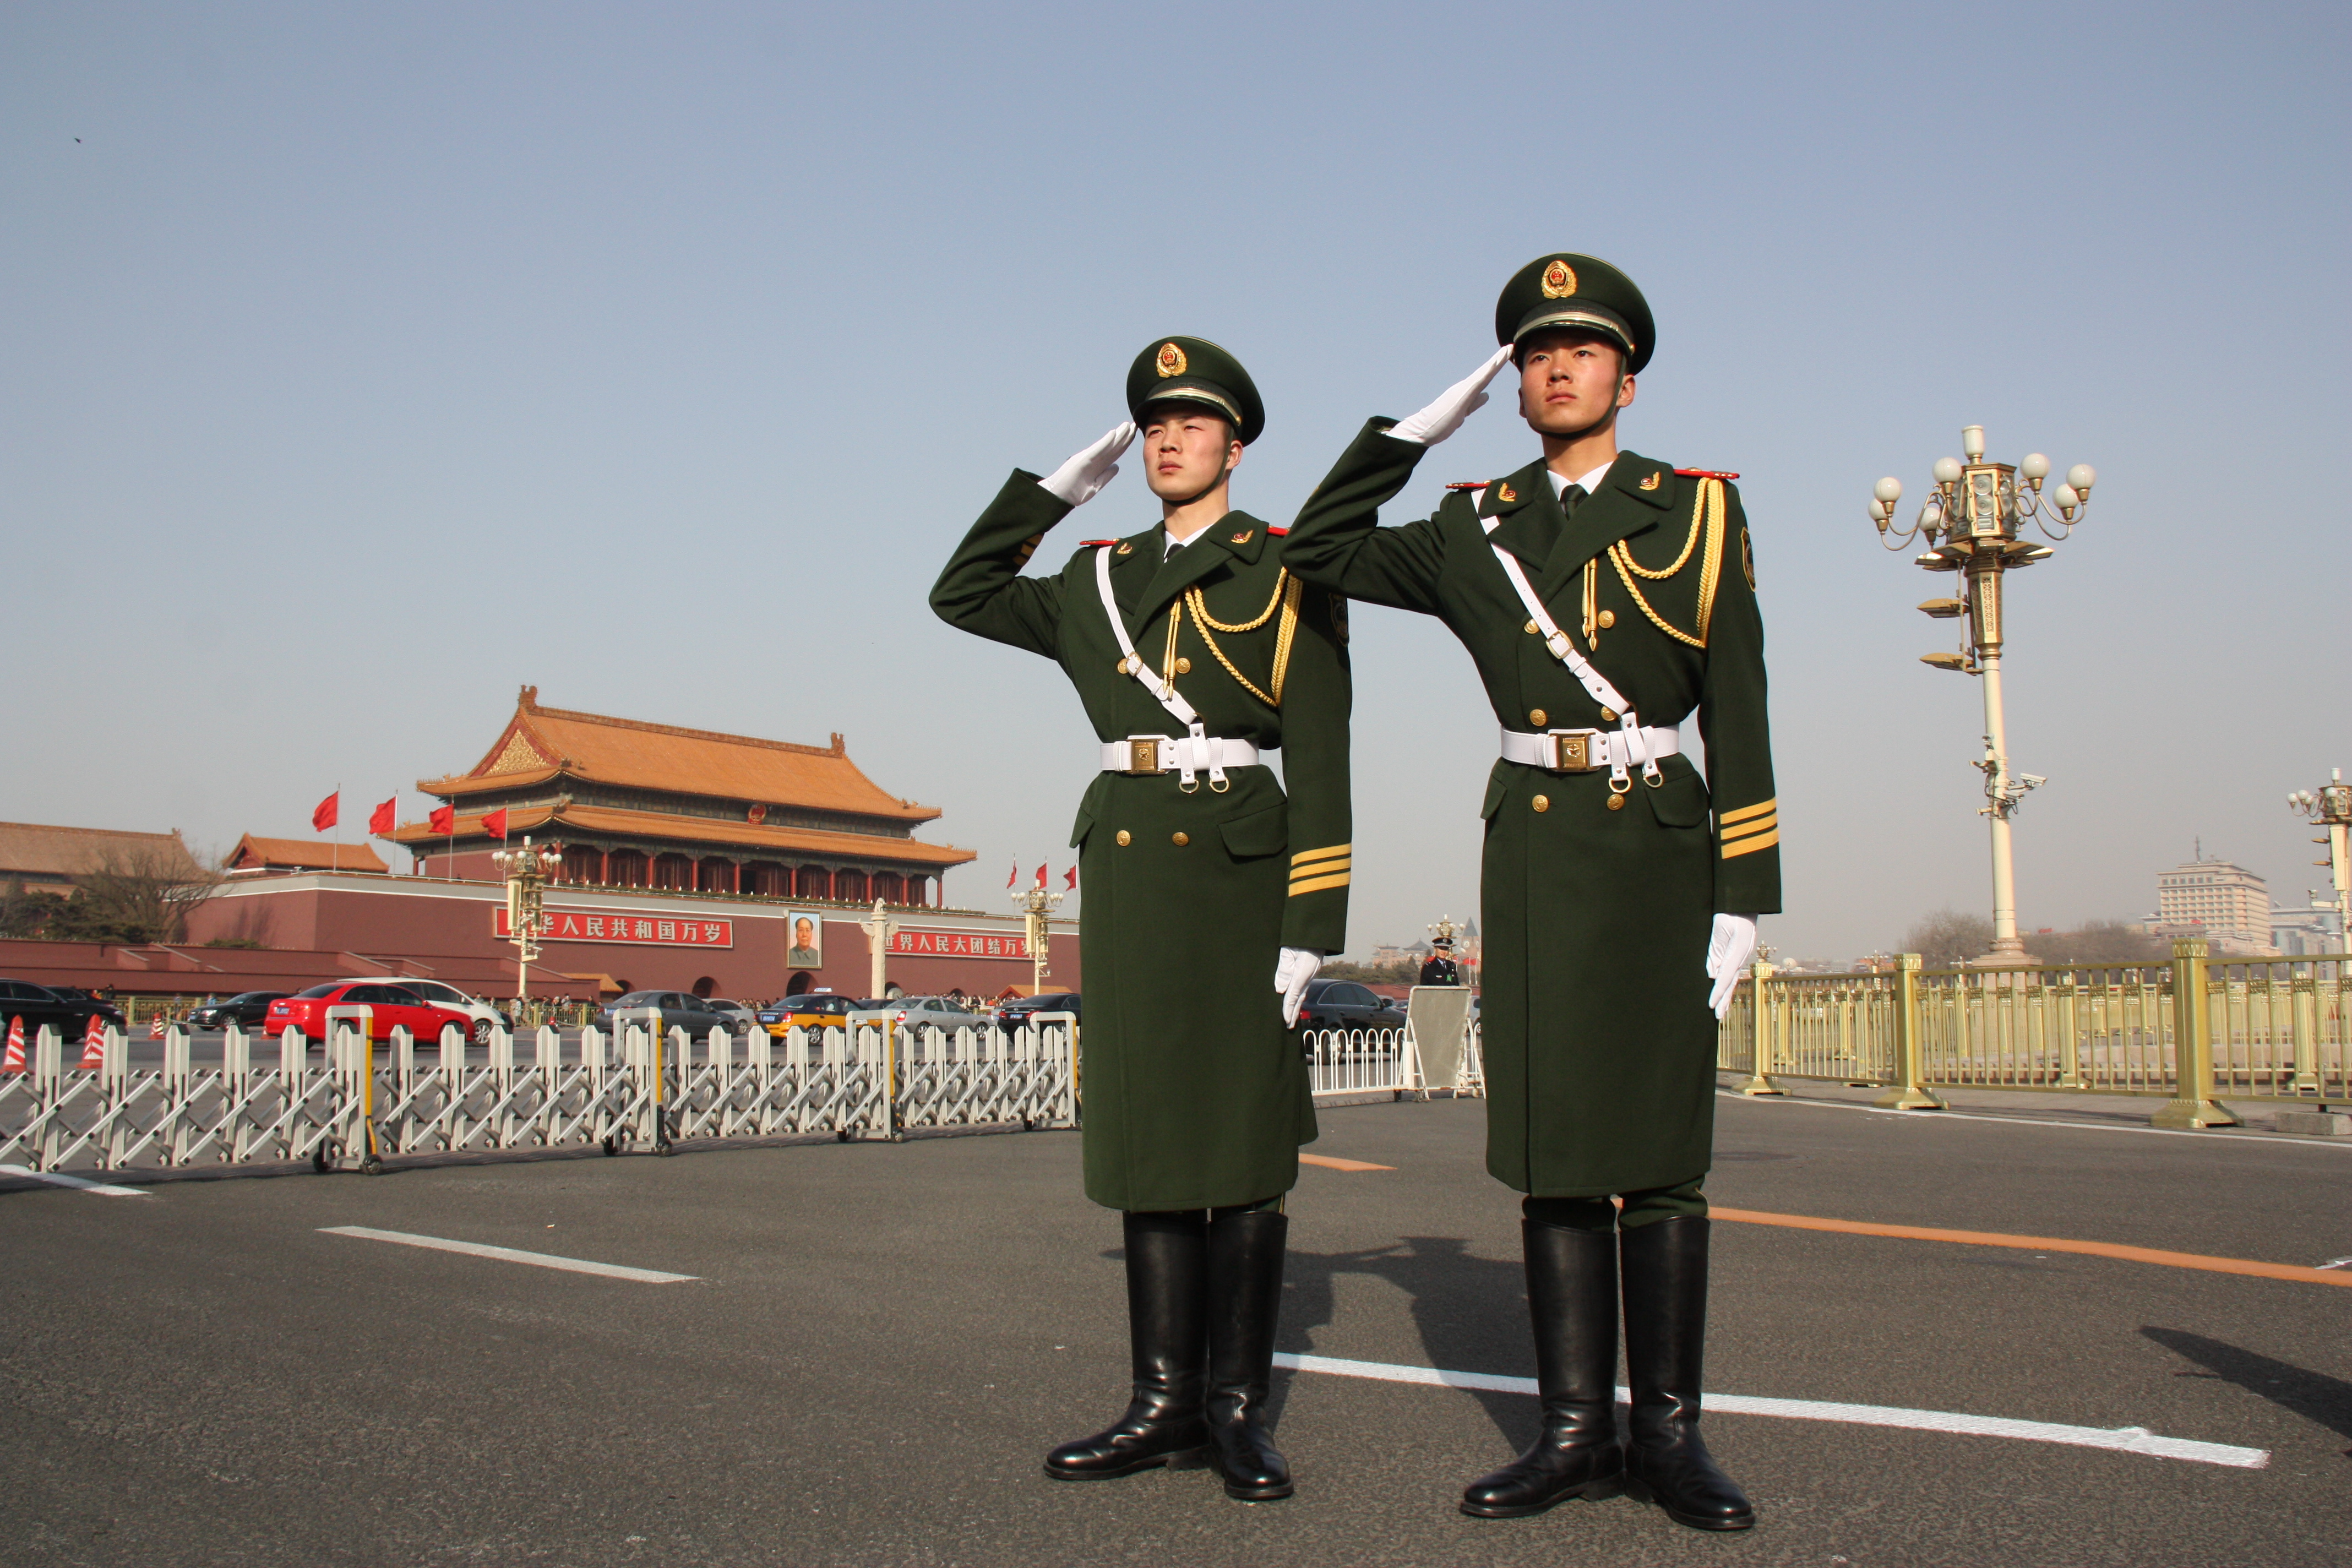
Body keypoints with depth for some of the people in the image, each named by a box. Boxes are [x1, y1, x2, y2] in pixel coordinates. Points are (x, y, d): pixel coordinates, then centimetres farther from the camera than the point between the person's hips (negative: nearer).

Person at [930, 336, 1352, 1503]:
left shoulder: (1286, 573, 2)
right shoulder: (1101, 578, 17)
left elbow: (1321, 762, -4)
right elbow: (962, 595, 20)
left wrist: (1310, 922, -12)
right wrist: (1061, 485, 16)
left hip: (1236, 867, -4)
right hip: (1123, 868, 5)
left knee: (1242, 1142, 0)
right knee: (1149, 1134, 6)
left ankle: (1237, 1407, 10)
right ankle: (1169, 1403, 13)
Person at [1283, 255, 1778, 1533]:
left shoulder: (1696, 509, 4)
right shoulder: (1477, 528, 12)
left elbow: (1739, 713, 0)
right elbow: (1320, 551, 13)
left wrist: (1745, 895, -6)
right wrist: (1417, 428, 7)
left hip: (1657, 843, -2)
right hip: (1530, 846, 2)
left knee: (1659, 1143, -1)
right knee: (1552, 1143, 3)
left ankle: (1669, 1431, 10)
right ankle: (1576, 1429, 10)